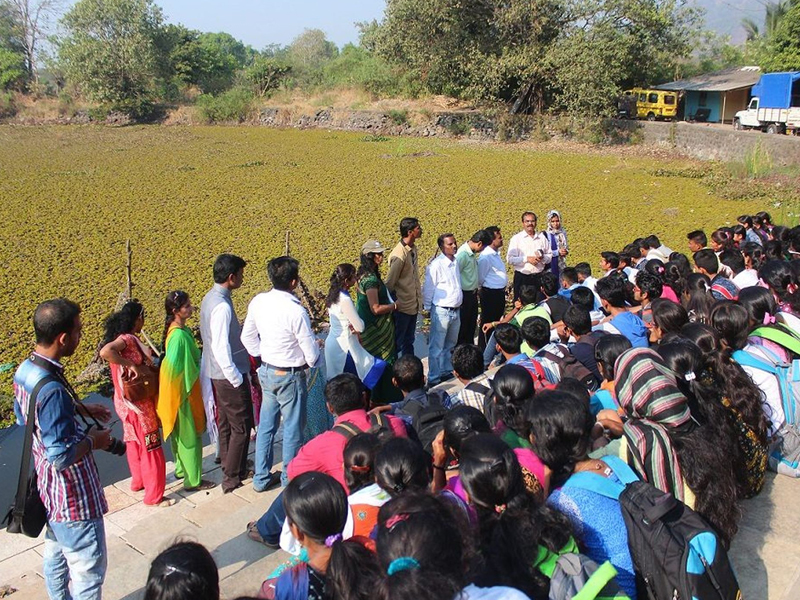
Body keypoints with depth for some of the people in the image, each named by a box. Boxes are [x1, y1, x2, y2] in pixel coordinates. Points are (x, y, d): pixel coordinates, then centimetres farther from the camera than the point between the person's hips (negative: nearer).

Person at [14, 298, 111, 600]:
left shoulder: (25, 370, -4)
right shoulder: (52, 389, -33)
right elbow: (62, 457, -30)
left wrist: (80, 409, 10)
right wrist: (94, 440, -13)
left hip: (47, 488, 9)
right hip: (73, 496, -9)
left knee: (57, 556, 26)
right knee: (89, 568, 9)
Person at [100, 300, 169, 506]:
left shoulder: (126, 338, 5)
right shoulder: (127, 339, -23)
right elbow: (105, 352, -41)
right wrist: (131, 365, -34)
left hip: (128, 402, 10)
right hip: (138, 404, -10)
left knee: (134, 442, 25)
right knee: (151, 448, 1)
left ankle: (138, 481, 42)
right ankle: (154, 495, 12)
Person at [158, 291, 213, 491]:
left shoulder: (181, 329, 3)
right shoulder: (179, 335, -26)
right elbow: (171, 366, -29)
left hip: (189, 389, 9)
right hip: (184, 393, -9)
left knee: (181, 433, 23)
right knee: (190, 436, 3)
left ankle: (182, 469, 39)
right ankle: (193, 480, 16)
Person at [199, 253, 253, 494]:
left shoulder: (210, 298, 6)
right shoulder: (222, 305, -25)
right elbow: (221, 347, -27)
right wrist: (236, 378, -19)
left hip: (217, 373, 10)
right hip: (229, 375, -10)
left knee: (226, 423, 20)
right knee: (241, 426, 2)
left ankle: (229, 467, 34)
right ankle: (233, 477, 11)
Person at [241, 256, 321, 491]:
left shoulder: (258, 302, -6)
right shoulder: (295, 311, -26)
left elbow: (247, 336, 7)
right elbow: (311, 353, -18)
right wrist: (313, 360, 4)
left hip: (266, 372, 7)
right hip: (290, 376, -7)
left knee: (266, 425, 18)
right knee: (293, 429, 11)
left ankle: (262, 478, 32)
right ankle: (290, 480, 26)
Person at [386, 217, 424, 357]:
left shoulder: (413, 248, 4)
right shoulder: (399, 254, -23)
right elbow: (390, 282, -18)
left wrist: (419, 299, 11)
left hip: (413, 305, 8)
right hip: (402, 307, -8)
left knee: (409, 341, 19)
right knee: (397, 343, 5)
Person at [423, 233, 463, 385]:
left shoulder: (456, 262, 6)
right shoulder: (436, 265, -16)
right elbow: (428, 289, -10)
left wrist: (459, 302, 17)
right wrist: (428, 308, -4)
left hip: (456, 310, 8)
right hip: (441, 311, -8)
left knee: (450, 345, 21)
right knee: (437, 347, -1)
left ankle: (446, 371, 36)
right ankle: (433, 379, 8)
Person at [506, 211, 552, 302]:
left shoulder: (542, 237, 10)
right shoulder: (516, 238, -1)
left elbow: (550, 255, 13)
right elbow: (510, 259, -9)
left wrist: (542, 258, -9)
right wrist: (527, 259, -16)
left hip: (539, 277, 3)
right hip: (522, 277, -3)